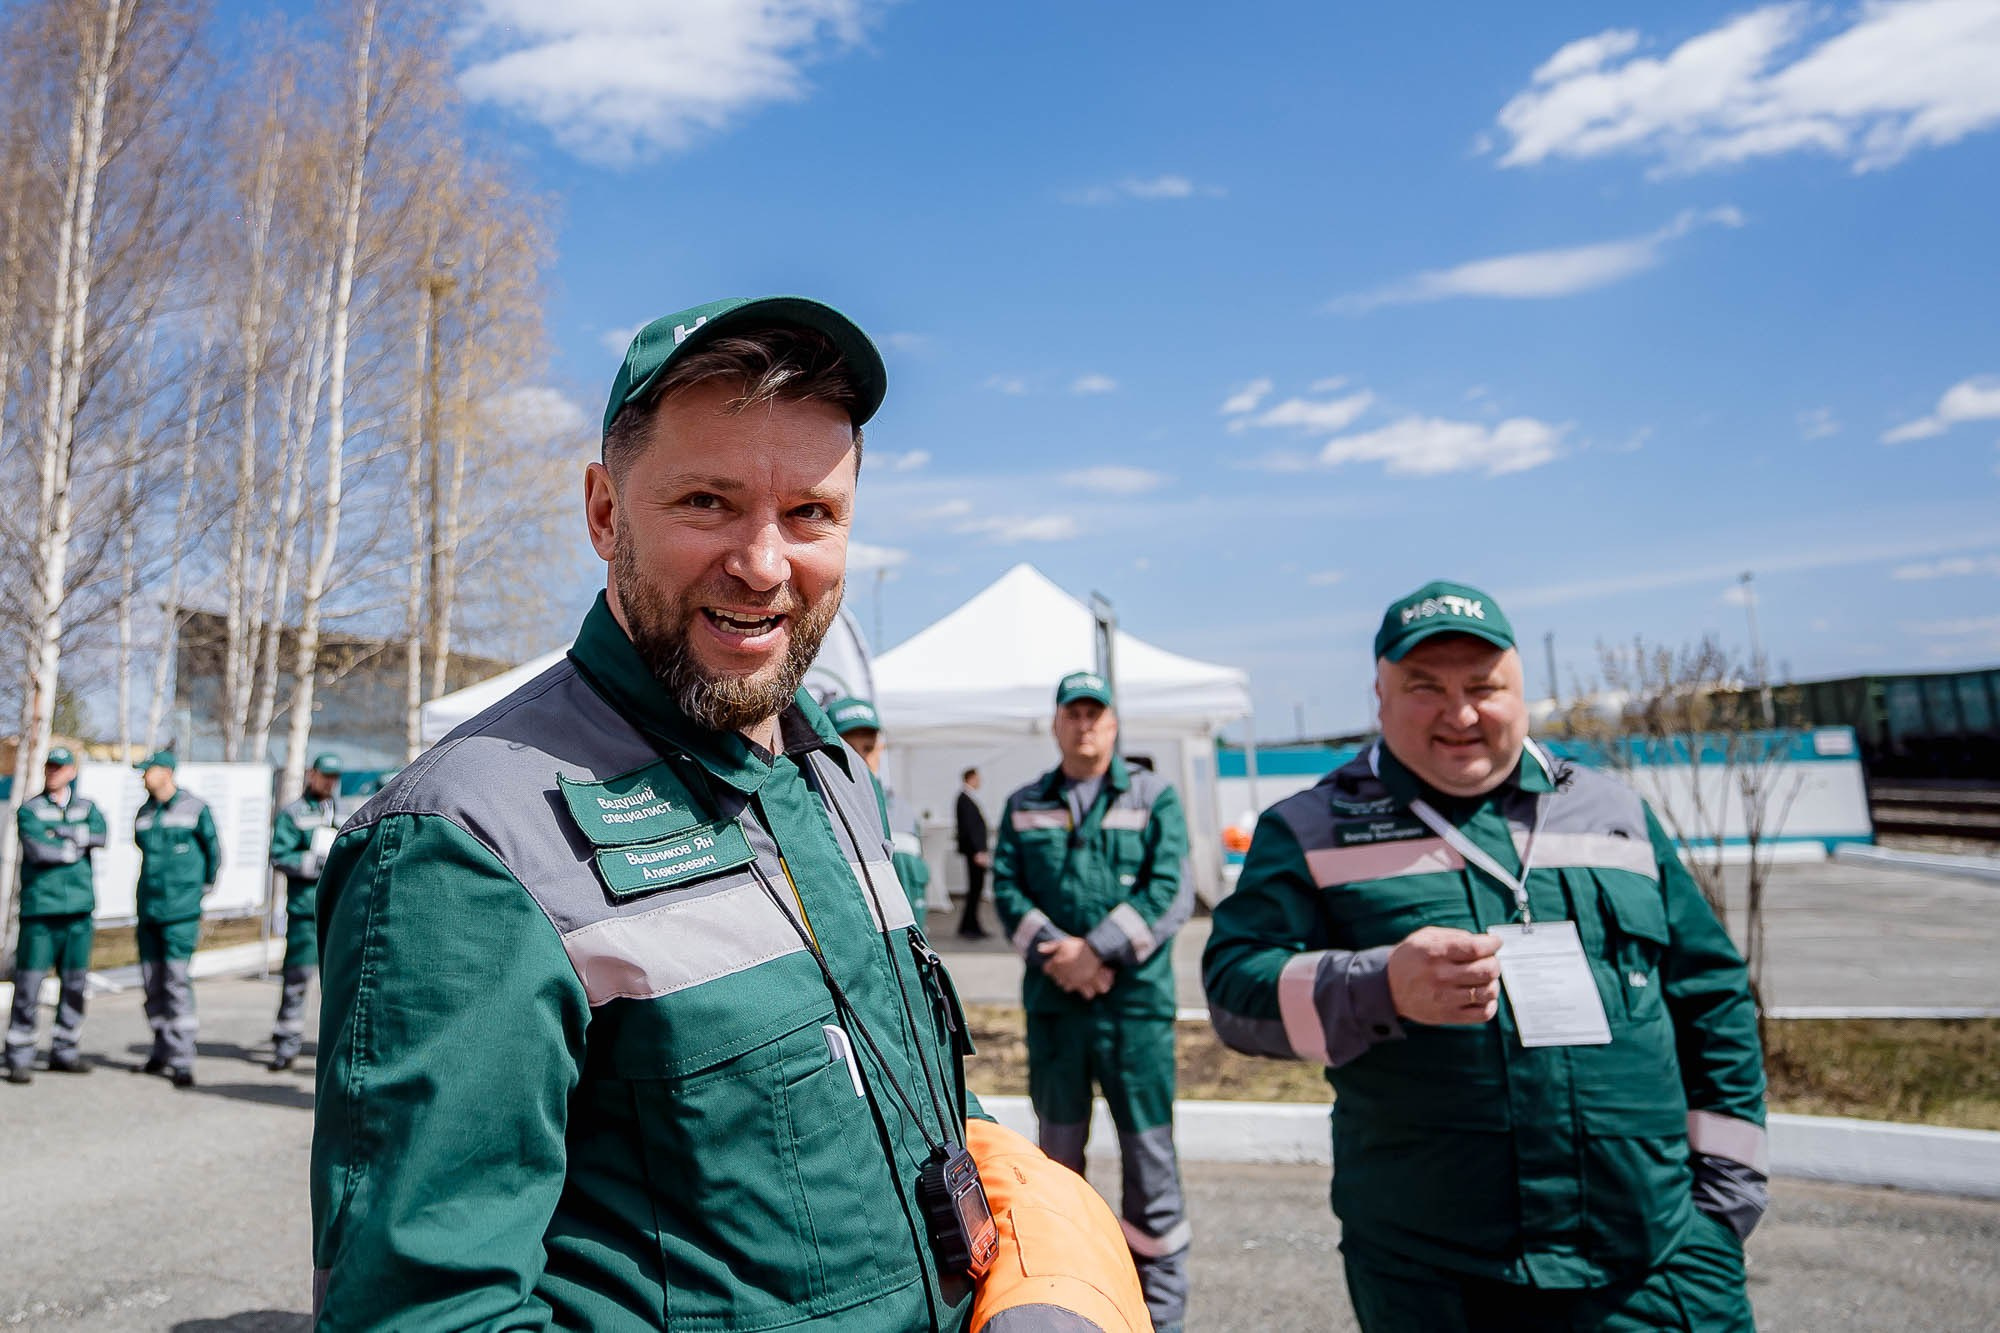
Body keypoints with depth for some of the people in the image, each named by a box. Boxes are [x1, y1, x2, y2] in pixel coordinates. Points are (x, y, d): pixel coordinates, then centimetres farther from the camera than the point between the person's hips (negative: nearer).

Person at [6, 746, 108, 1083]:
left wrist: (60, 833, -14)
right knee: (29, 985, -5)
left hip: (79, 909, 4)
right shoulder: (29, 809, 2)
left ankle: (63, 1051, 19)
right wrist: (76, 847, -5)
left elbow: (101, 834, -8)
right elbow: (38, 849, -15)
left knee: (75, 985, 9)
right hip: (39, 908, -4)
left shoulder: (87, 807, 12)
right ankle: (19, 1058, 4)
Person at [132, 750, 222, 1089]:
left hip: (182, 911, -5)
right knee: (152, 981, 9)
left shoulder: (195, 808, -5)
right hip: (149, 908, 6)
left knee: (177, 979, -10)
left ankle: (182, 1058, -7)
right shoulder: (144, 813, 10)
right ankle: (162, 1049, 23)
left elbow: (213, 851, 4)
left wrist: (204, 887, 10)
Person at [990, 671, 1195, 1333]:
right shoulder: (1024, 805, 11)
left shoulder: (1154, 797, 3)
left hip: (1136, 1001, -2)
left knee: (1148, 1147, 2)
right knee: (1058, 1147, 14)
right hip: (1051, 1000, 3)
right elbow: (1006, 888, 2)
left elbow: (1169, 890, -7)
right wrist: (1055, 951, -13)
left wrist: (1097, 950, -15)